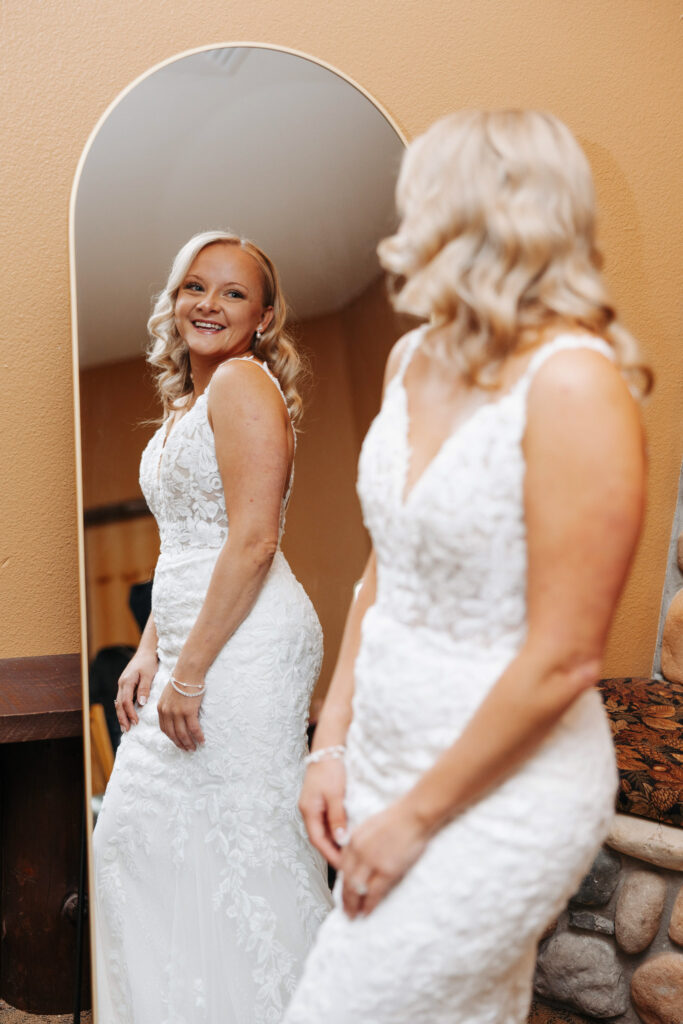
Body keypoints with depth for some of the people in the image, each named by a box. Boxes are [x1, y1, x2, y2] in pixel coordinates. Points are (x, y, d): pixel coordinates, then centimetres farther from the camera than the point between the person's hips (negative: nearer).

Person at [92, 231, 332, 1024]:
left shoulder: (242, 381, -9)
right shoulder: (184, 403, 20)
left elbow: (253, 542, -18)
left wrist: (190, 670, -18)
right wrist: (150, 653, 14)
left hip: (243, 644, -10)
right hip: (192, 643, 10)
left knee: (237, 841, -2)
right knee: (139, 833, 15)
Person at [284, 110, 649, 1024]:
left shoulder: (572, 381, -21)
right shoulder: (414, 358, 3)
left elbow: (563, 659, -21)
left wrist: (416, 816, -13)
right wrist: (333, 744, 6)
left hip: (502, 787, -6)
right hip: (387, 749, 7)